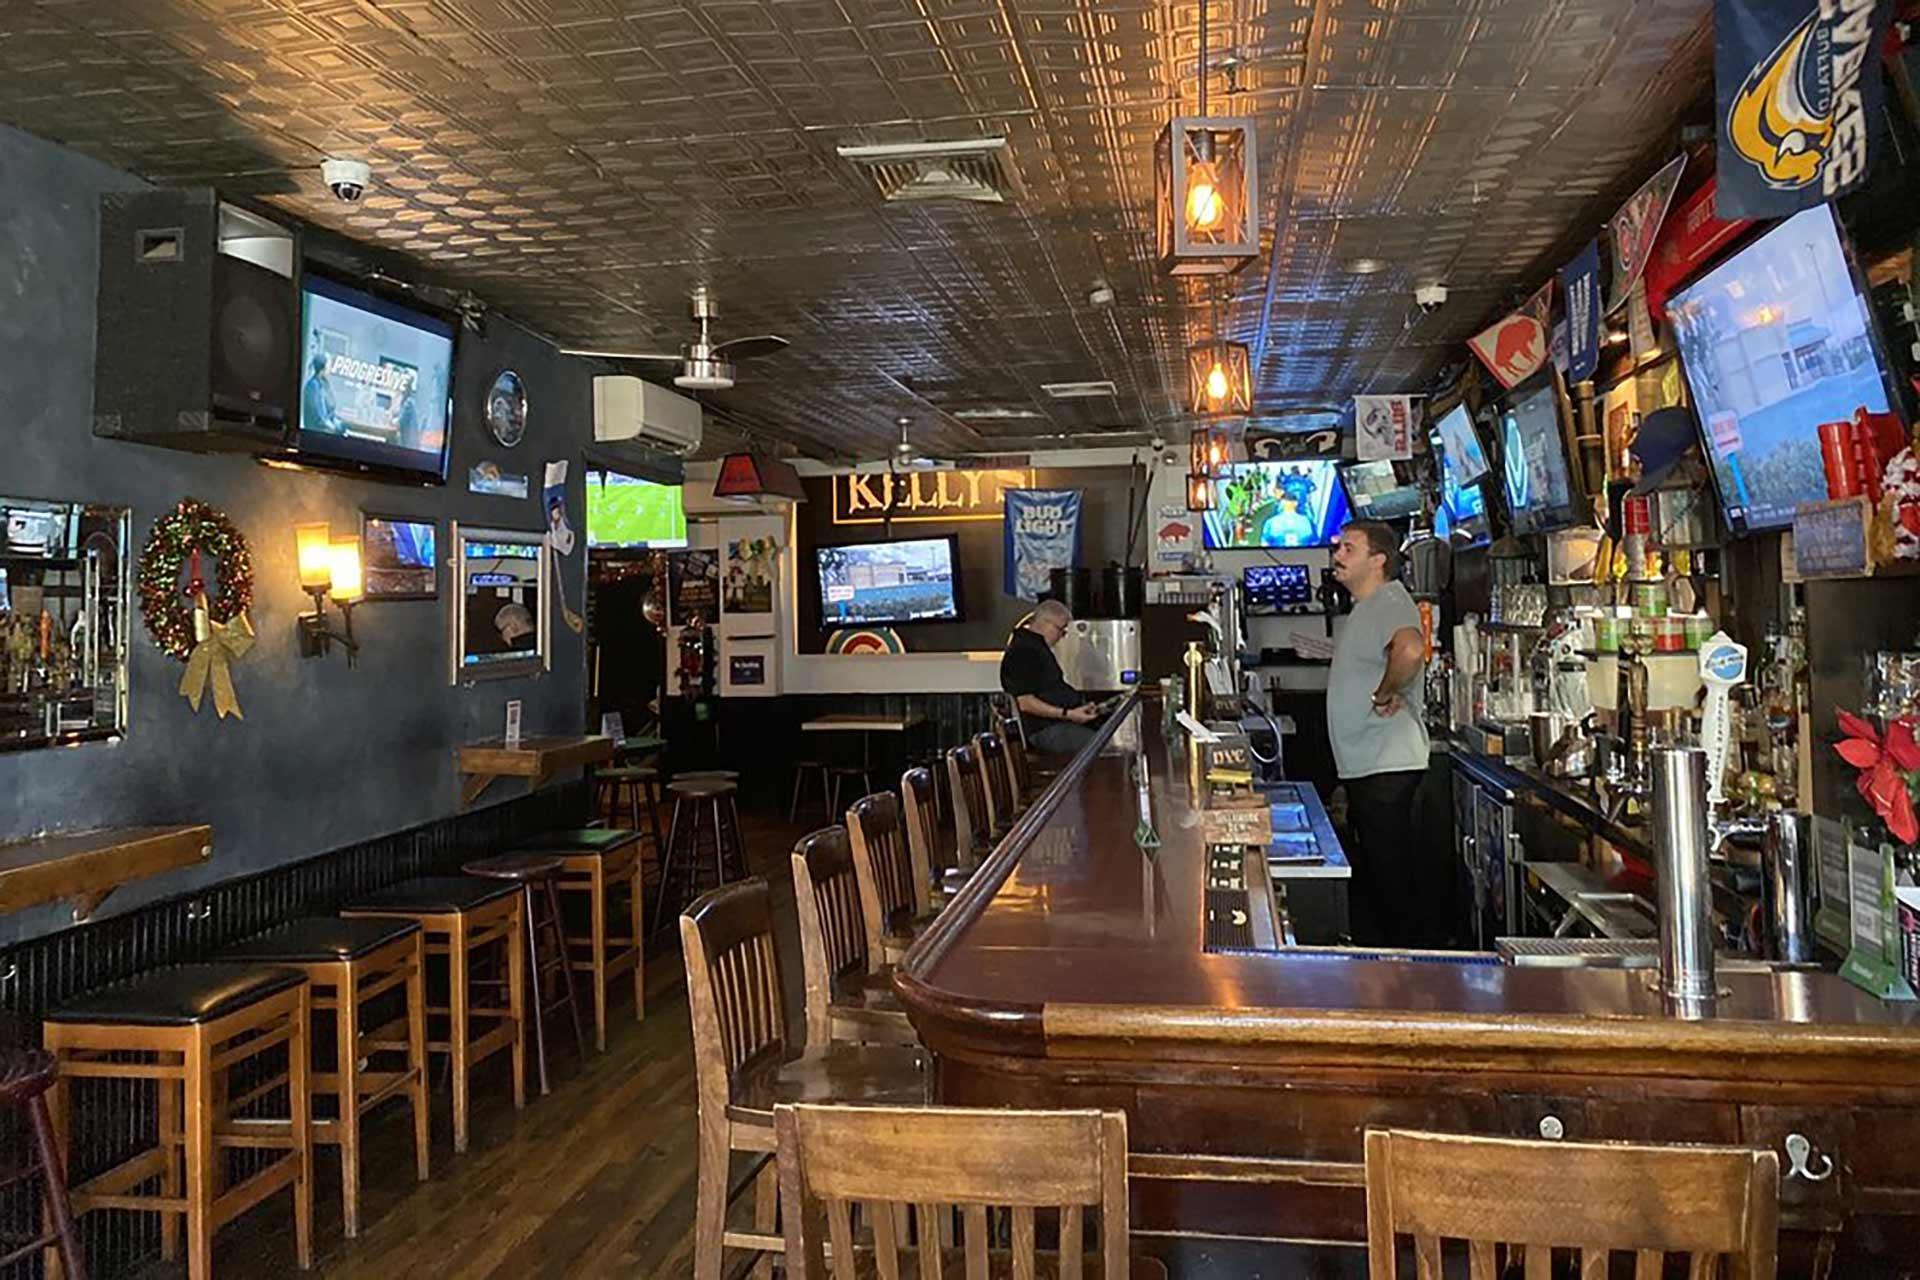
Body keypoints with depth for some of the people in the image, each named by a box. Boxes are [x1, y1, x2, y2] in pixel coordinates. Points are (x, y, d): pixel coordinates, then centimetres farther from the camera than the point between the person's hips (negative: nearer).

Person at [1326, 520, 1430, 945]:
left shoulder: (1390, 602, -17)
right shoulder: (1366, 607, 17)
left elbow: (1410, 650, -38)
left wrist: (1385, 696, -24)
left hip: (1388, 766, -11)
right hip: (1364, 766, 11)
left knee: (1392, 874, -3)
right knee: (1368, 871, 18)